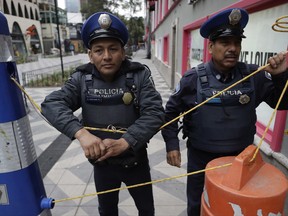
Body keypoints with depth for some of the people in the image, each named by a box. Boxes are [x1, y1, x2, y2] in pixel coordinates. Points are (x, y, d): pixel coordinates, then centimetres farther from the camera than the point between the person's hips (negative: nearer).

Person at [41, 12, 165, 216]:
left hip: (136, 160, -1)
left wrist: (124, 142, -35)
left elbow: (155, 113, -23)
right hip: (101, 163, 2)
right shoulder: (81, 78, -9)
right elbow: (51, 104, -20)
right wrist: (81, 133, -36)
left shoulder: (140, 75, -15)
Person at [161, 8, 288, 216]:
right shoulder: (193, 78, -14)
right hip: (201, 158, -1)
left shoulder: (254, 75, -9)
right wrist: (171, 144, -8)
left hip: (241, 158, 2)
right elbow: (172, 111, -4)